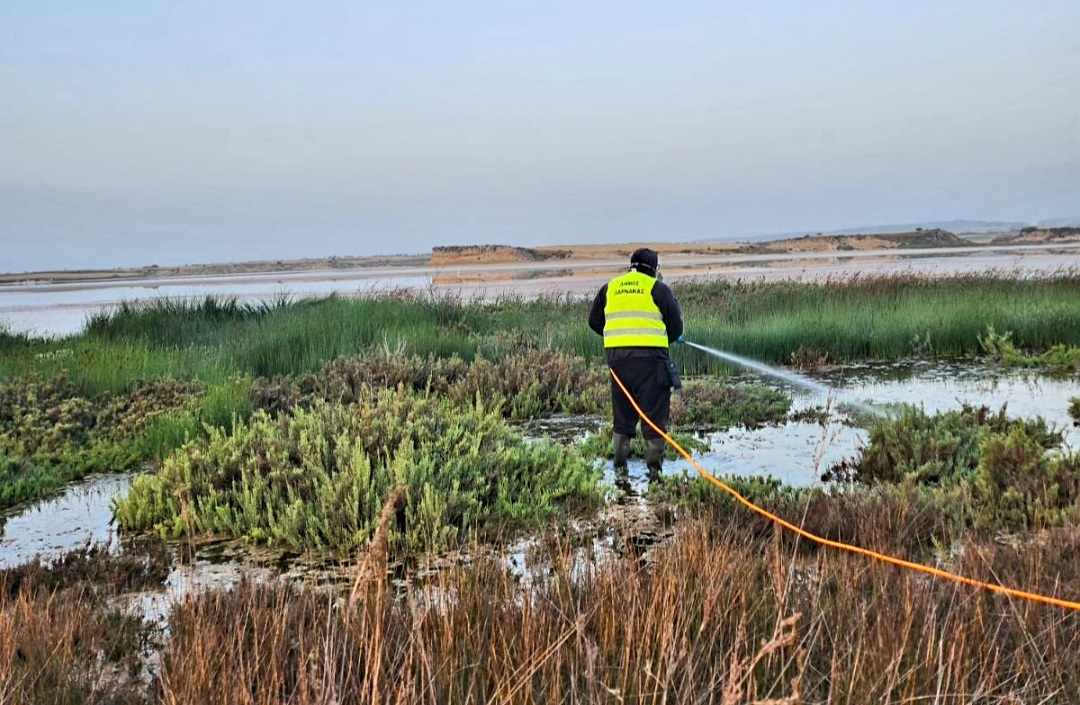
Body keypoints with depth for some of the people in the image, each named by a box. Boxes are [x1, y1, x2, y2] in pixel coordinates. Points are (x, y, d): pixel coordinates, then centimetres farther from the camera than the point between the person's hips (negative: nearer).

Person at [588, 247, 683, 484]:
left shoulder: (609, 288, 13)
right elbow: (676, 326, 3)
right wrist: (663, 339, 23)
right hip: (650, 357, -4)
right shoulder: (658, 289, 2)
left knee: (622, 415, 13)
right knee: (654, 414, 4)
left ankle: (620, 469, 14)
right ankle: (654, 468, 4)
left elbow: (594, 321, 18)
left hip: (617, 356, 4)